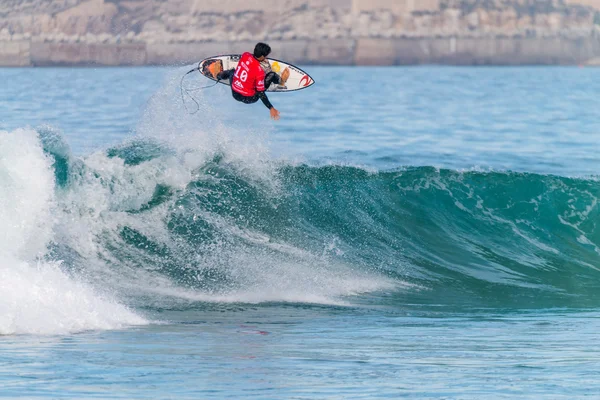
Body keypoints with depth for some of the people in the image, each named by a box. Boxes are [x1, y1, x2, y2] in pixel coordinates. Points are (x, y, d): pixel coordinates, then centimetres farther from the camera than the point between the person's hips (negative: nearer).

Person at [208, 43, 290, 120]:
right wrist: (271, 108, -18)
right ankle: (280, 81, 32)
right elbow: (261, 93, -22)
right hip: (249, 99, -5)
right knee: (272, 75, -1)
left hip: (234, 93, 5)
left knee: (232, 72, 38)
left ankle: (218, 75, 69)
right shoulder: (259, 71, -28)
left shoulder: (245, 55, -13)